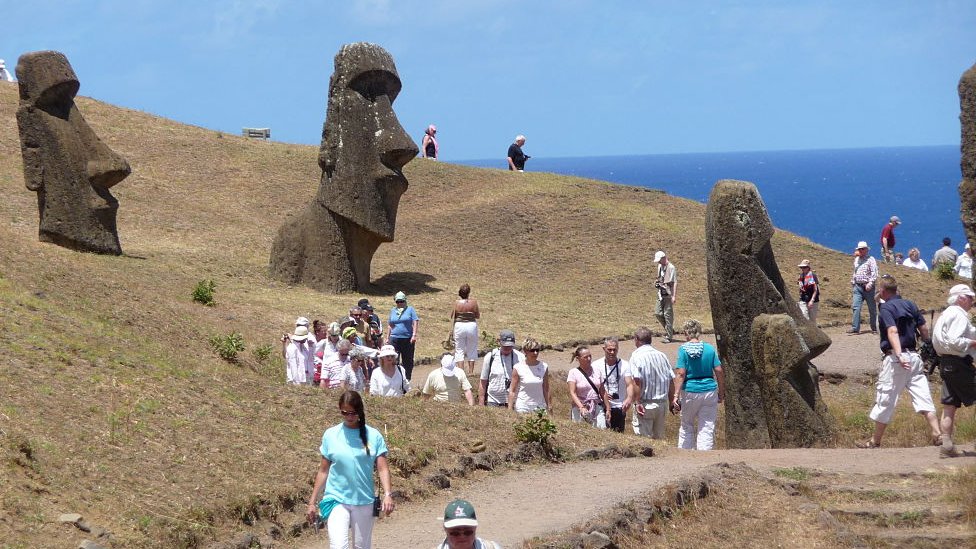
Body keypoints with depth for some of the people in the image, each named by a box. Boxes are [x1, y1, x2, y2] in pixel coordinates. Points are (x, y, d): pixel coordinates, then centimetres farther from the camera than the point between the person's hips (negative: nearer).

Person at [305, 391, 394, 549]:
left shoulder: (373, 436, 0)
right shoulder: (331, 435, 0)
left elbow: (382, 468, -2)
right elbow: (323, 471, 6)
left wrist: (388, 494, -18)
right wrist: (312, 502, 5)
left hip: (365, 502, 1)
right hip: (337, 500, -1)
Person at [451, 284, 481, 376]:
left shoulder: (457, 303, -7)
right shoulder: (473, 302, -8)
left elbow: (452, 316, 0)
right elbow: (478, 316, 0)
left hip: (459, 326, 0)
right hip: (472, 325, 0)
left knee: (459, 350, 8)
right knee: (472, 350, 14)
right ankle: (470, 371, 15)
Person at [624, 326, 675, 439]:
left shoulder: (636, 356, -9)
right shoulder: (662, 356, 8)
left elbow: (637, 381, -19)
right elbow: (671, 381, 9)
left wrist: (637, 402, -15)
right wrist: (671, 402, 16)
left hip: (645, 405, -6)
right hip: (662, 403, 6)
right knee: (659, 437, 15)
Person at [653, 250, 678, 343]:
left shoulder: (671, 268, -13)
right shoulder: (660, 267, 12)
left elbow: (675, 283, -15)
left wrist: (674, 296, -18)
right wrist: (657, 282, 6)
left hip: (668, 294, -8)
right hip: (661, 294, 8)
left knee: (668, 315, -3)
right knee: (658, 313, 6)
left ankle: (669, 336, 4)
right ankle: (669, 330, 23)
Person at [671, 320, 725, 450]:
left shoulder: (683, 349, -7)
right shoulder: (710, 348, 1)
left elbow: (680, 373, -13)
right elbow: (719, 371, -1)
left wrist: (676, 395, -12)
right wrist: (721, 392, 9)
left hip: (690, 391, -2)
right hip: (710, 390, 2)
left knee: (687, 425, 15)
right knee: (707, 427, 5)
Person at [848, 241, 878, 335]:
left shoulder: (870, 260, -4)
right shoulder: (857, 259, 16)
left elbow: (874, 273, -12)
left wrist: (870, 283, -22)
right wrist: (853, 283, 20)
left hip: (867, 286, -5)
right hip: (857, 286, 5)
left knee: (872, 308, 4)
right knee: (855, 307, -7)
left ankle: (874, 328, 13)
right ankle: (855, 328, -11)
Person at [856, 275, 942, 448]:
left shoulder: (886, 307, -7)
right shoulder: (910, 305, 12)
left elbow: (892, 331, -21)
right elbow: (924, 330, 11)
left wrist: (899, 355, -30)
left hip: (895, 358, -6)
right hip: (914, 356, 6)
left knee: (885, 400, 3)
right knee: (923, 396, 2)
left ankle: (875, 440, 13)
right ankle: (937, 434, -9)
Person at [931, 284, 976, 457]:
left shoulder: (946, 314, 19)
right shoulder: (959, 315, -14)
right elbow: (954, 341, -24)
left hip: (945, 362, 10)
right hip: (959, 363, -10)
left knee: (949, 405, 7)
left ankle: (946, 443, 4)